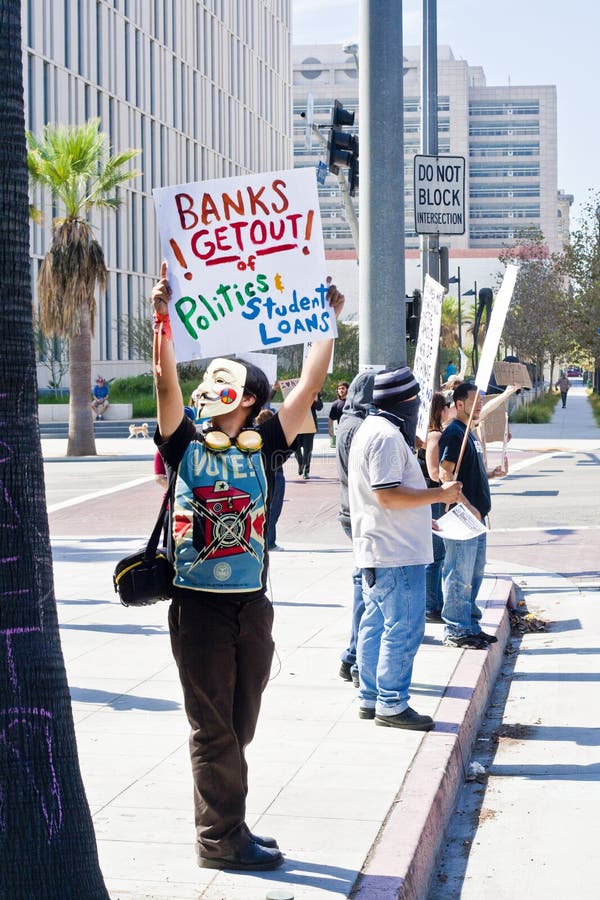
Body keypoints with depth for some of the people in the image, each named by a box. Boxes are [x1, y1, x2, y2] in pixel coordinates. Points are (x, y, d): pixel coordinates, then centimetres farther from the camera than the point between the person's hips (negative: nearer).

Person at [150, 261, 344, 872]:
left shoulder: (264, 447, 4)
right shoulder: (185, 446, 0)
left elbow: (309, 385, 0)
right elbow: (166, 382, -13)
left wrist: (328, 321, 0)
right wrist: (163, 316, -20)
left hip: (252, 604, 3)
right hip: (199, 605, -3)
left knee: (238, 728, 13)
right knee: (213, 727, 3)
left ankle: (225, 827, 26)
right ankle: (220, 839, 11)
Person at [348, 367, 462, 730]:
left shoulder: (371, 428, 15)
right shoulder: (387, 436, -19)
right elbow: (389, 495, -25)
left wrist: (422, 515, 28)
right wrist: (440, 494, -18)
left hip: (377, 550, 11)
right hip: (397, 553, -11)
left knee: (376, 625, 15)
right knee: (403, 629, -5)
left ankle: (371, 698, 23)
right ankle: (392, 704, 1)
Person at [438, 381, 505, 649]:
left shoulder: (469, 433, 18)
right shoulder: (453, 433, -13)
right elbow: (446, 474, -21)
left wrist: (490, 474, 11)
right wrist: (467, 507, -23)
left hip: (474, 515, 10)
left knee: (474, 573, 16)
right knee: (459, 575, -5)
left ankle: (470, 625, 24)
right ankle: (456, 631, 0)